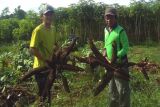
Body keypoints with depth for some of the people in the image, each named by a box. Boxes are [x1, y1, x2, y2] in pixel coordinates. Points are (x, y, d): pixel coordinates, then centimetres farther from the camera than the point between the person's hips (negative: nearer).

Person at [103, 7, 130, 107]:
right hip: (110, 64, 8)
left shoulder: (120, 31, -15)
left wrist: (116, 57, -22)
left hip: (120, 64, -7)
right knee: (112, 89, 19)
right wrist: (105, 50, 2)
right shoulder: (106, 30, 8)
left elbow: (126, 48, -15)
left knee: (122, 90, -1)